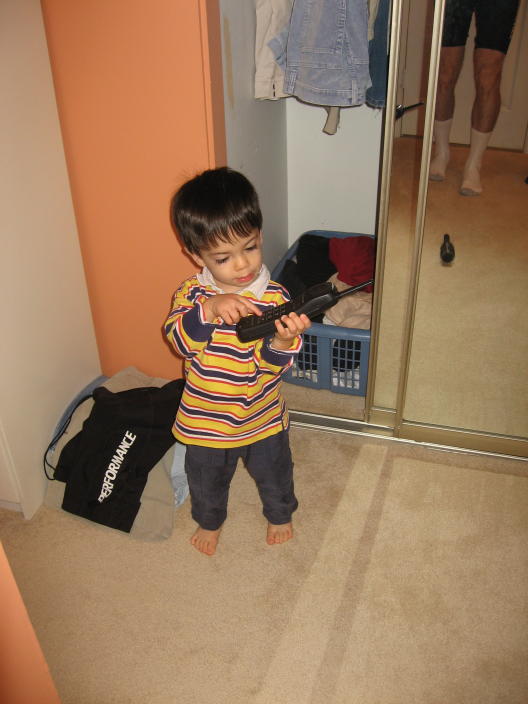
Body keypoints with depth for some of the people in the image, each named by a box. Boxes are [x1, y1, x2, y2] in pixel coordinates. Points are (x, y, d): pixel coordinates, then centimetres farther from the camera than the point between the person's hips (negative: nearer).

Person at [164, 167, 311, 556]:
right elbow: (178, 338, -29)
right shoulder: (192, 293, -14)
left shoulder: (274, 297, -19)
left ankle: (280, 515, 58)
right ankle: (209, 521, 57)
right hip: (205, 421, 1)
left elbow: (273, 365, -22)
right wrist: (208, 310, -45)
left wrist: (283, 342, -44)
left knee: (274, 475, 26)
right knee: (207, 481, 25)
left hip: (263, 419, 0)